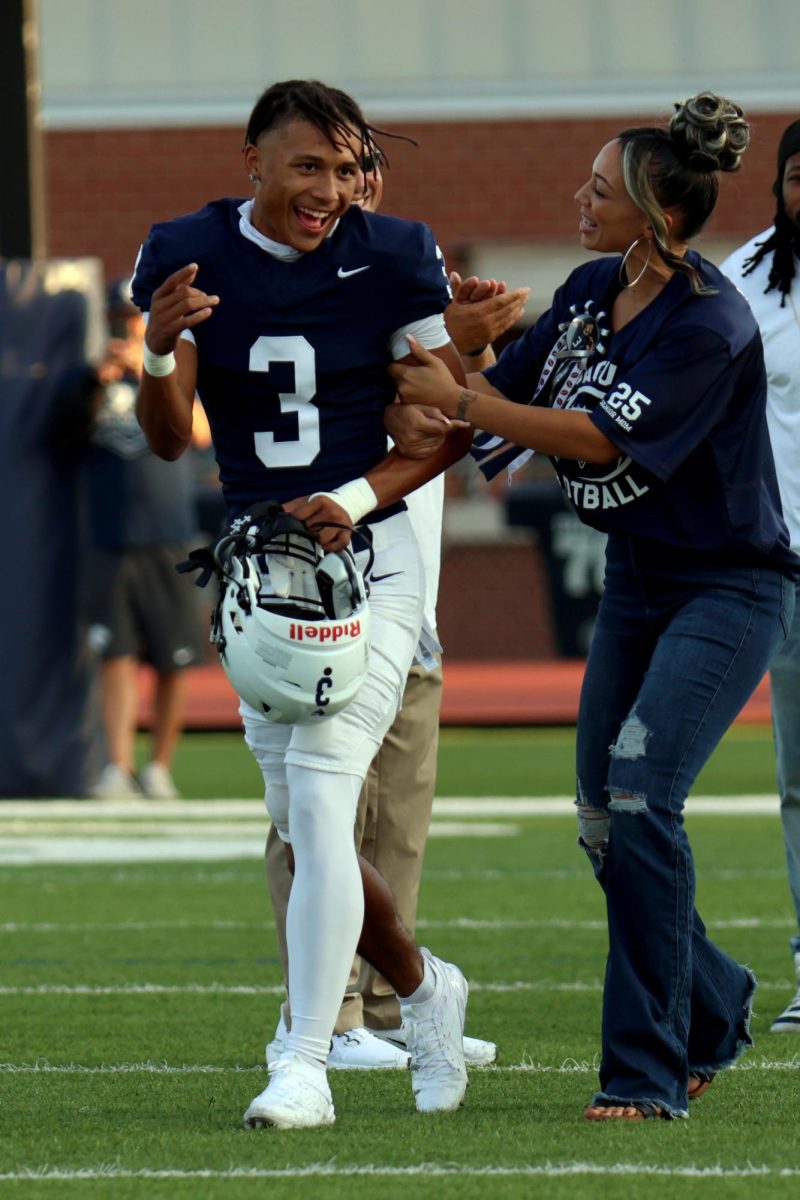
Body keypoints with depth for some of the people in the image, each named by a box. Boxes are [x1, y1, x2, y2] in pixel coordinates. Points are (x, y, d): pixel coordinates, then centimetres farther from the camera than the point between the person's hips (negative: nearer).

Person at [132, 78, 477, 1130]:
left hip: (368, 561, -4)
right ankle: (422, 987, 33)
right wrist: (160, 353, -23)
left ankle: (306, 1064, -14)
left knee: (318, 796, -16)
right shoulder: (189, 258, -1)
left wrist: (356, 499, -17)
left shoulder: (392, 259, -7)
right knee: (301, 824, 8)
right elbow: (170, 439, -1)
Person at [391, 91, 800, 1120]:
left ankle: (648, 1073, -15)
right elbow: (503, 388, 8)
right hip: (636, 580, 9)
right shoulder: (592, 292, 3)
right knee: (603, 818, 10)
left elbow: (599, 438, -26)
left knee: (639, 798, -20)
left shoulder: (711, 326, -22)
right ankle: (712, 1012, 31)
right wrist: (428, 361, -10)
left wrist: (454, 402, -25)